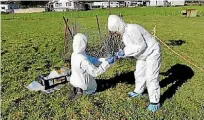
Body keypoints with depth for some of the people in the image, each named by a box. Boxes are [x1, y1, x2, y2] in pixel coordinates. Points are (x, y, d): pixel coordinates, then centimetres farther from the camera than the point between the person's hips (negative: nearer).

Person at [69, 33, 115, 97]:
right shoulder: (82, 60, -36)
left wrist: (105, 60, -11)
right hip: (83, 85, -7)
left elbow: (92, 60, -3)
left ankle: (77, 87, 15)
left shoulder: (75, 54, -8)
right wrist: (107, 63, -27)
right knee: (94, 88, 26)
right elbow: (95, 72, -30)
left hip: (75, 81, 7)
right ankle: (81, 89, 3)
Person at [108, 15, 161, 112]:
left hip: (152, 53, -10)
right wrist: (121, 52, -9)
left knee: (151, 77, -7)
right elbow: (132, 46, 6)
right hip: (143, 55, 10)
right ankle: (138, 91, 40)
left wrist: (125, 52, -27)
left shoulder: (131, 30, -31)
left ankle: (155, 102, 6)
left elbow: (141, 46, -29)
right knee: (139, 74, 19)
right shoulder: (125, 32, 0)